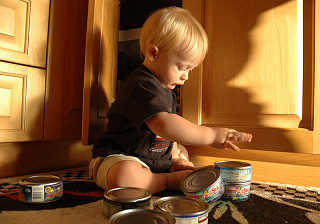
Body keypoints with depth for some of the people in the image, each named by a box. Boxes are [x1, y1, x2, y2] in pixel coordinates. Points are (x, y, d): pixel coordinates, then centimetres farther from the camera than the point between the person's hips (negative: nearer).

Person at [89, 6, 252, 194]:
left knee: (182, 150, 24)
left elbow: (168, 136, 20)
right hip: (118, 157, -10)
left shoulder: (166, 90, 9)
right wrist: (212, 135, -36)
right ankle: (171, 180, -17)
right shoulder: (142, 86, -25)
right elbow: (163, 125, -42)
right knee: (125, 176, -41)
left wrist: (175, 158, 7)